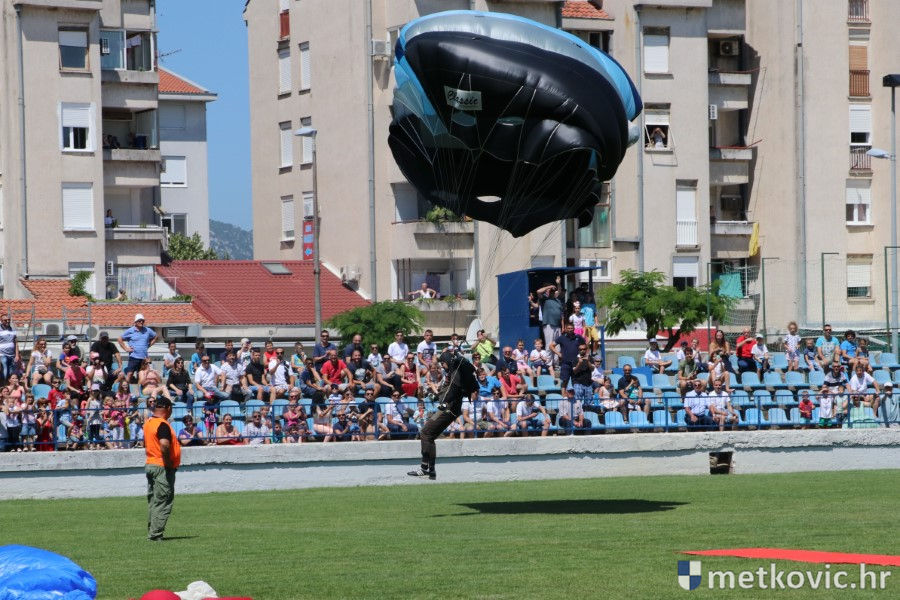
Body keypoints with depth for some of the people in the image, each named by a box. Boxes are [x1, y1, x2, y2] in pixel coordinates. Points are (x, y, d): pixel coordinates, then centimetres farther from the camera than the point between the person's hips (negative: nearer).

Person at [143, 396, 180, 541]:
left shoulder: (147, 423, 12)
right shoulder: (163, 424, -17)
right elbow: (164, 445, -31)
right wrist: (168, 463, -18)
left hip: (149, 465, 9)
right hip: (162, 468, -9)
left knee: (153, 501, 15)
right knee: (163, 502, -5)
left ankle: (151, 532, 18)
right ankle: (155, 534, -8)